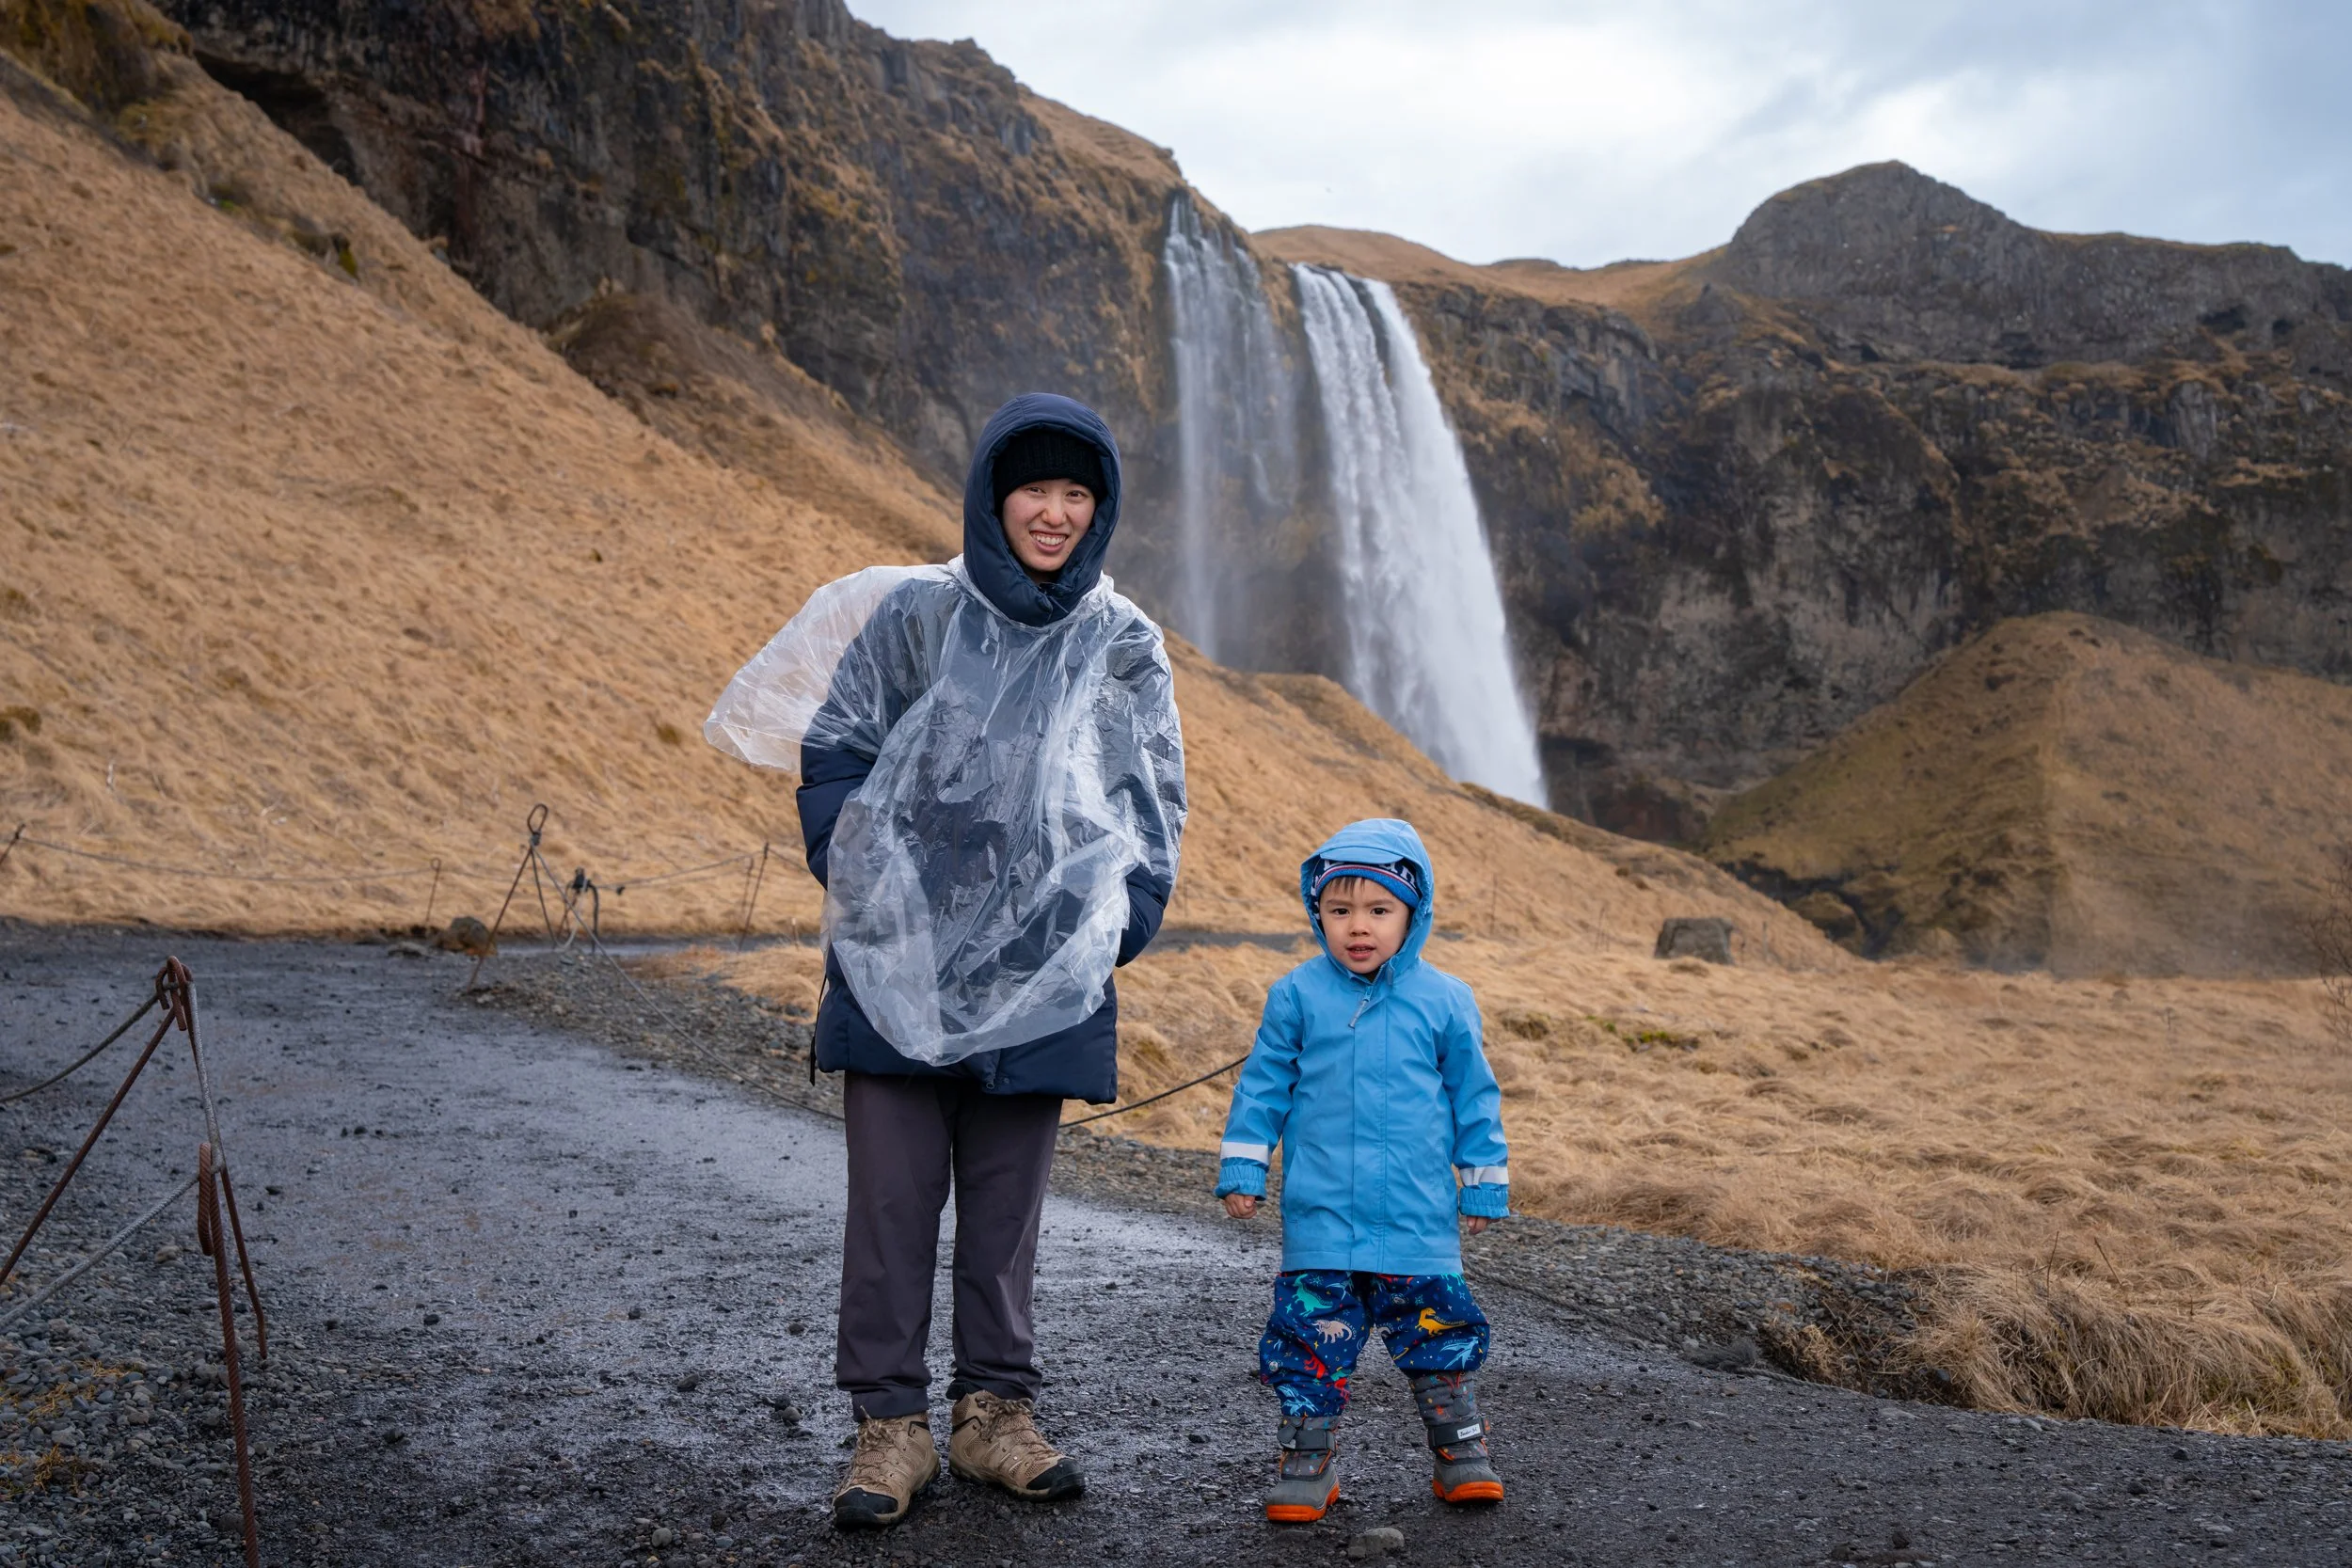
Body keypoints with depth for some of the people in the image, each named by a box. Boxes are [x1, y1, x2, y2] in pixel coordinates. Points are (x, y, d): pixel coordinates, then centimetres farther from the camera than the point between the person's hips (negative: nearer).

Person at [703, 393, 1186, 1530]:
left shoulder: (1124, 645, 6)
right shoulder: (915, 612, 1)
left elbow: (1154, 801, 10)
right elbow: (835, 749, 5)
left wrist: (1119, 924, 0)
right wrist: (856, 882, -4)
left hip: (1041, 976, 1)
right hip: (898, 963, -1)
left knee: (1007, 1202, 9)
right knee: (892, 1195, 1)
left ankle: (994, 1413, 22)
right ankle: (890, 1425, 11)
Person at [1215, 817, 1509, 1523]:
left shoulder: (1444, 1001, 1)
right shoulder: (1297, 996, -1)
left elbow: (1474, 1096, 9)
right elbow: (1264, 1086, 6)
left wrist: (1485, 1186, 11)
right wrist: (1242, 1170, 3)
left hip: (1420, 1219, 1)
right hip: (1320, 1217, 0)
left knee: (1442, 1334, 9)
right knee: (1310, 1337, 2)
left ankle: (1461, 1447, 27)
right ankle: (1306, 1457, 17)